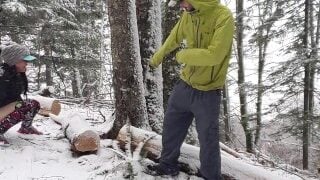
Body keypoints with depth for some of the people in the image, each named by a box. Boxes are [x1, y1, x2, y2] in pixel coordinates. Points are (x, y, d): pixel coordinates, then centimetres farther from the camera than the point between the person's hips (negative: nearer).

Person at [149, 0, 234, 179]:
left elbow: (214, 55, -29)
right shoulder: (188, 14, -1)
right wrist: (157, 57, 31)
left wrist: (183, 55, -15)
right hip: (185, 85, 6)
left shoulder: (223, 16, -21)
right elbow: (173, 38, 17)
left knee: (208, 140, 4)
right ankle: (168, 164, 37)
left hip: (207, 92, -6)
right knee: (171, 125, 17)